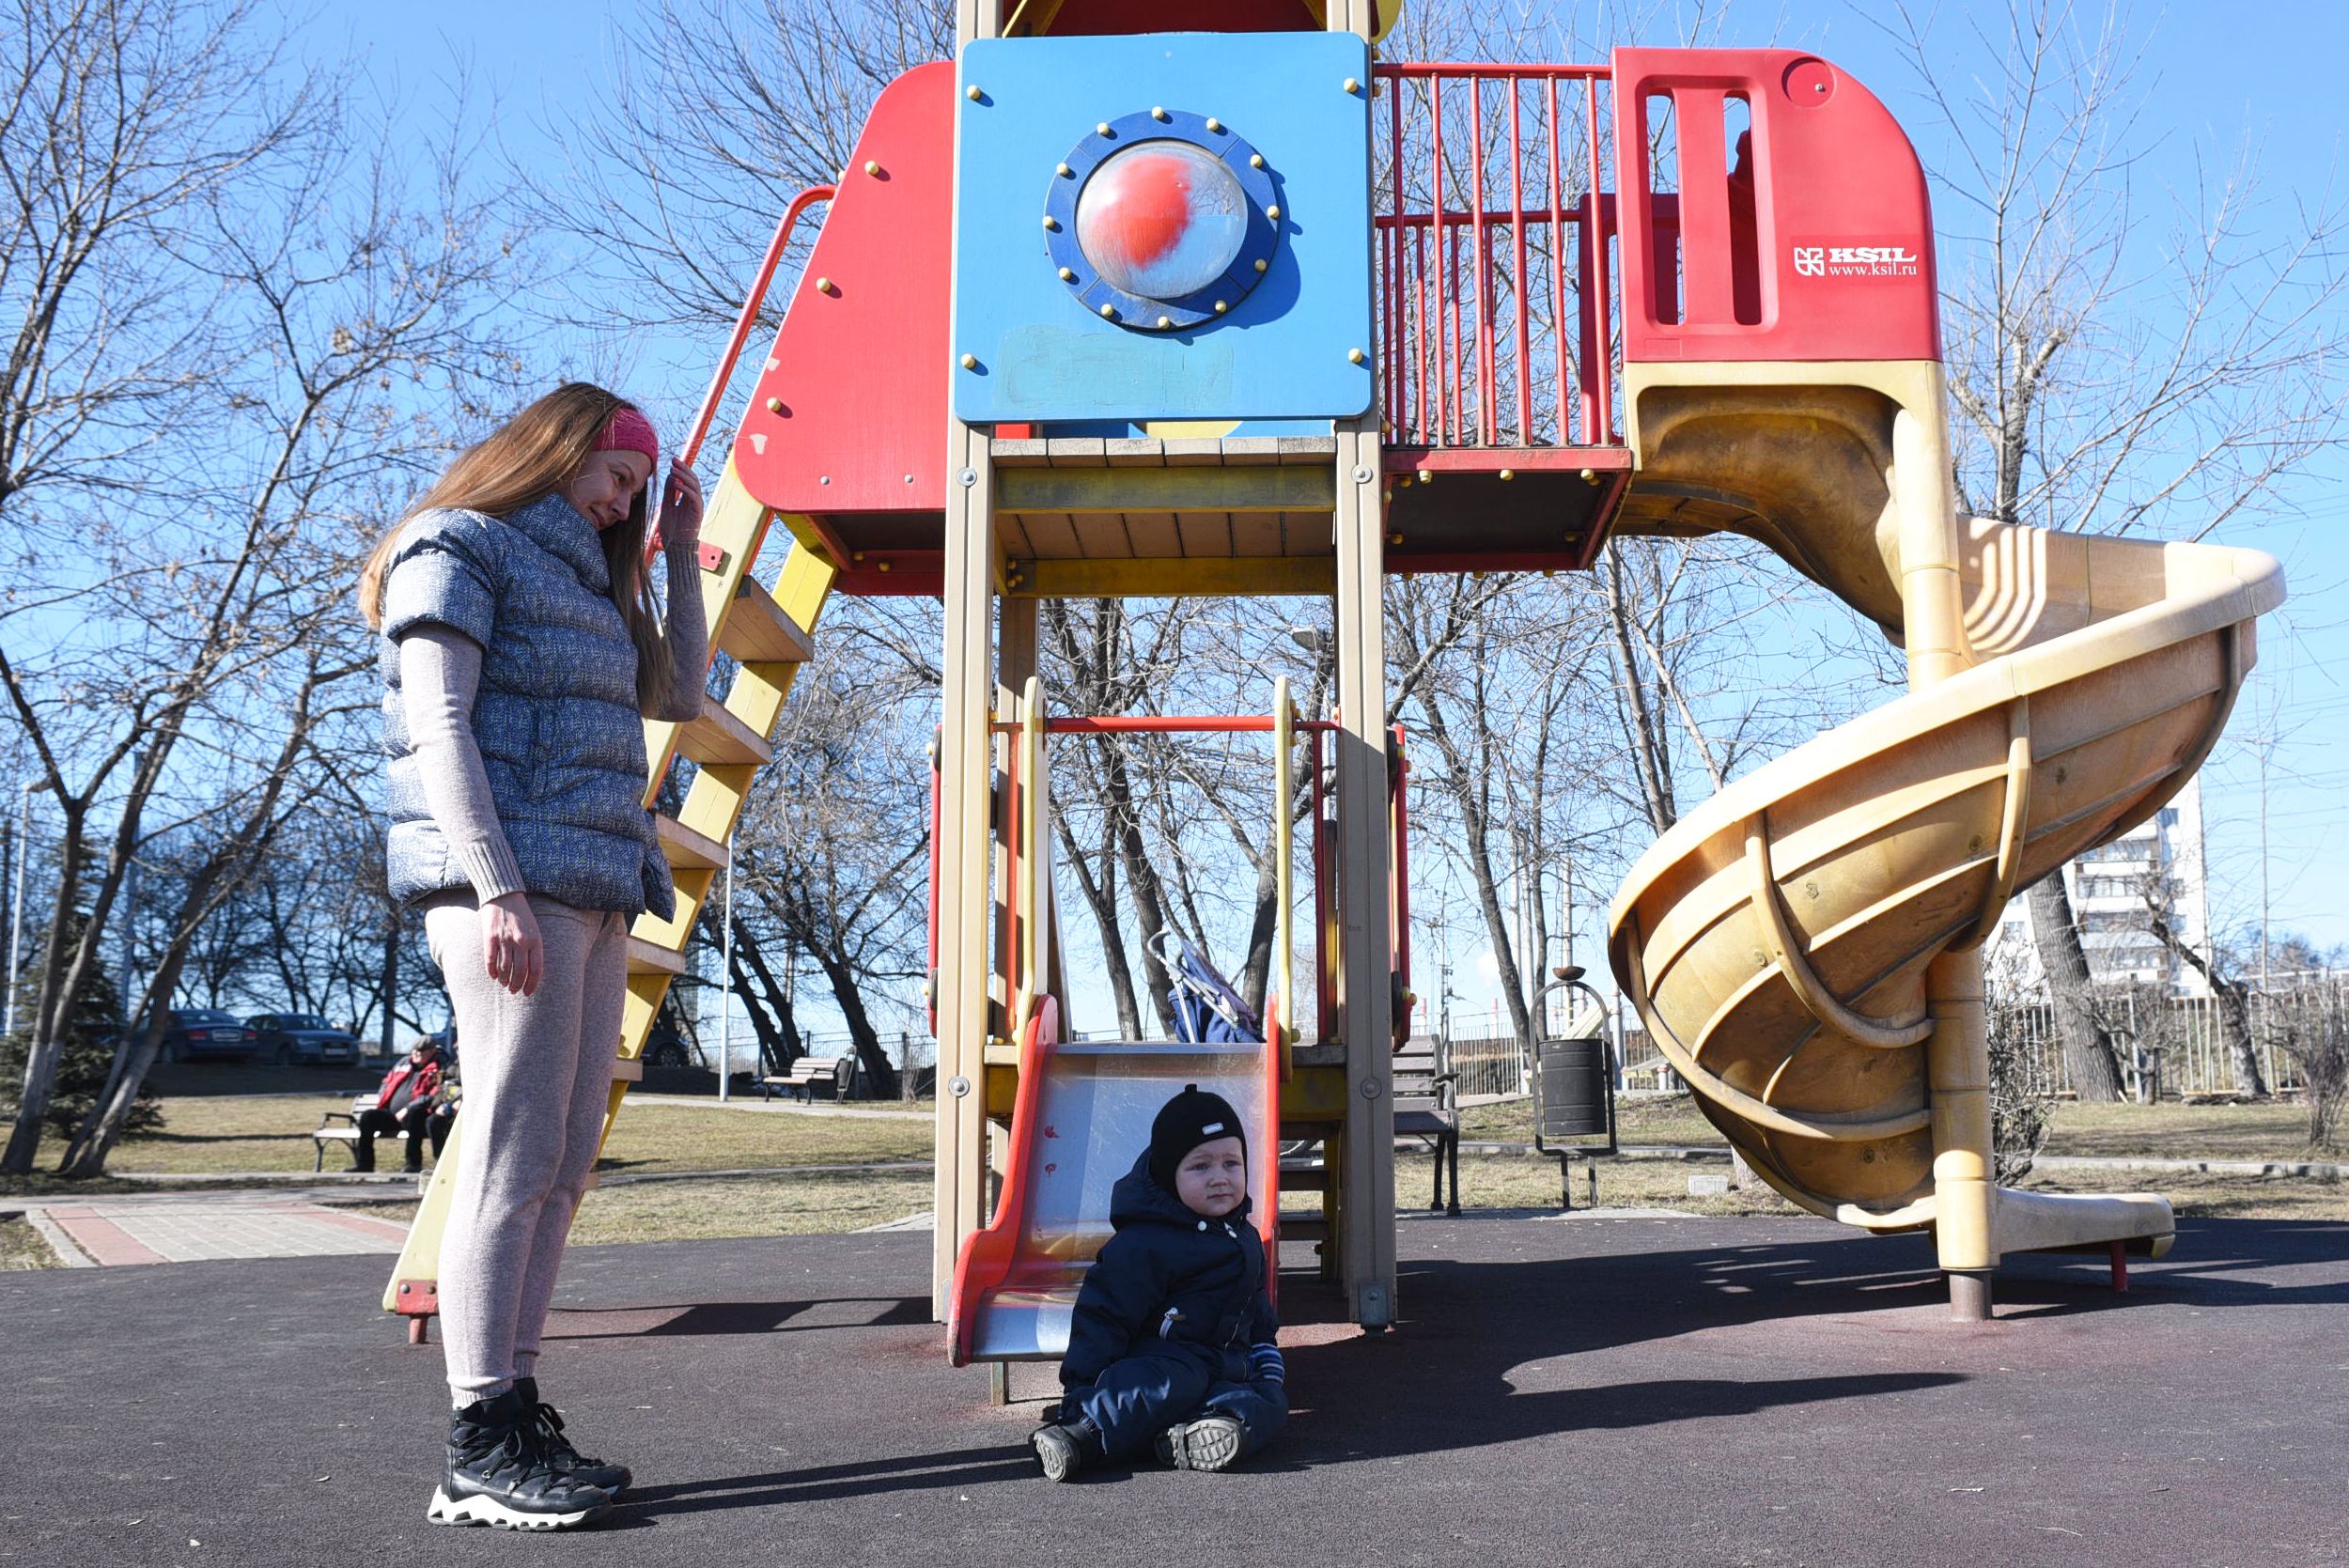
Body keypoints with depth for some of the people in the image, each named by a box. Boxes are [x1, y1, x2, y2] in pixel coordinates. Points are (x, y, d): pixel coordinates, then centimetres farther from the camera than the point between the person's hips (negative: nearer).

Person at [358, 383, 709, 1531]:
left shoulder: (584, 584, 27)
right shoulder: (461, 548, 2)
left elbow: (681, 695, 32)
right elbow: (440, 724, -9)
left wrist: (683, 559, 27)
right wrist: (498, 888, -18)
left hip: (594, 903, 9)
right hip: (515, 895, -9)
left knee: (561, 1169, 6)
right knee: (512, 1159, -11)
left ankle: (516, 1409, 10)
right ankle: (479, 1450, -9)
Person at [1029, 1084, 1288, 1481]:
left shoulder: (1246, 1237, 17)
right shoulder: (1143, 1245, -9)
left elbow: (1258, 1313, 30)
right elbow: (1103, 1316, -12)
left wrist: (1269, 1361, 19)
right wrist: (1081, 1389, -18)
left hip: (1226, 1366, 7)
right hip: (1158, 1357, -7)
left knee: (1269, 1403, -20)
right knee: (1175, 1382, -38)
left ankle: (1191, 1437, -46)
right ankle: (1081, 1432, -50)